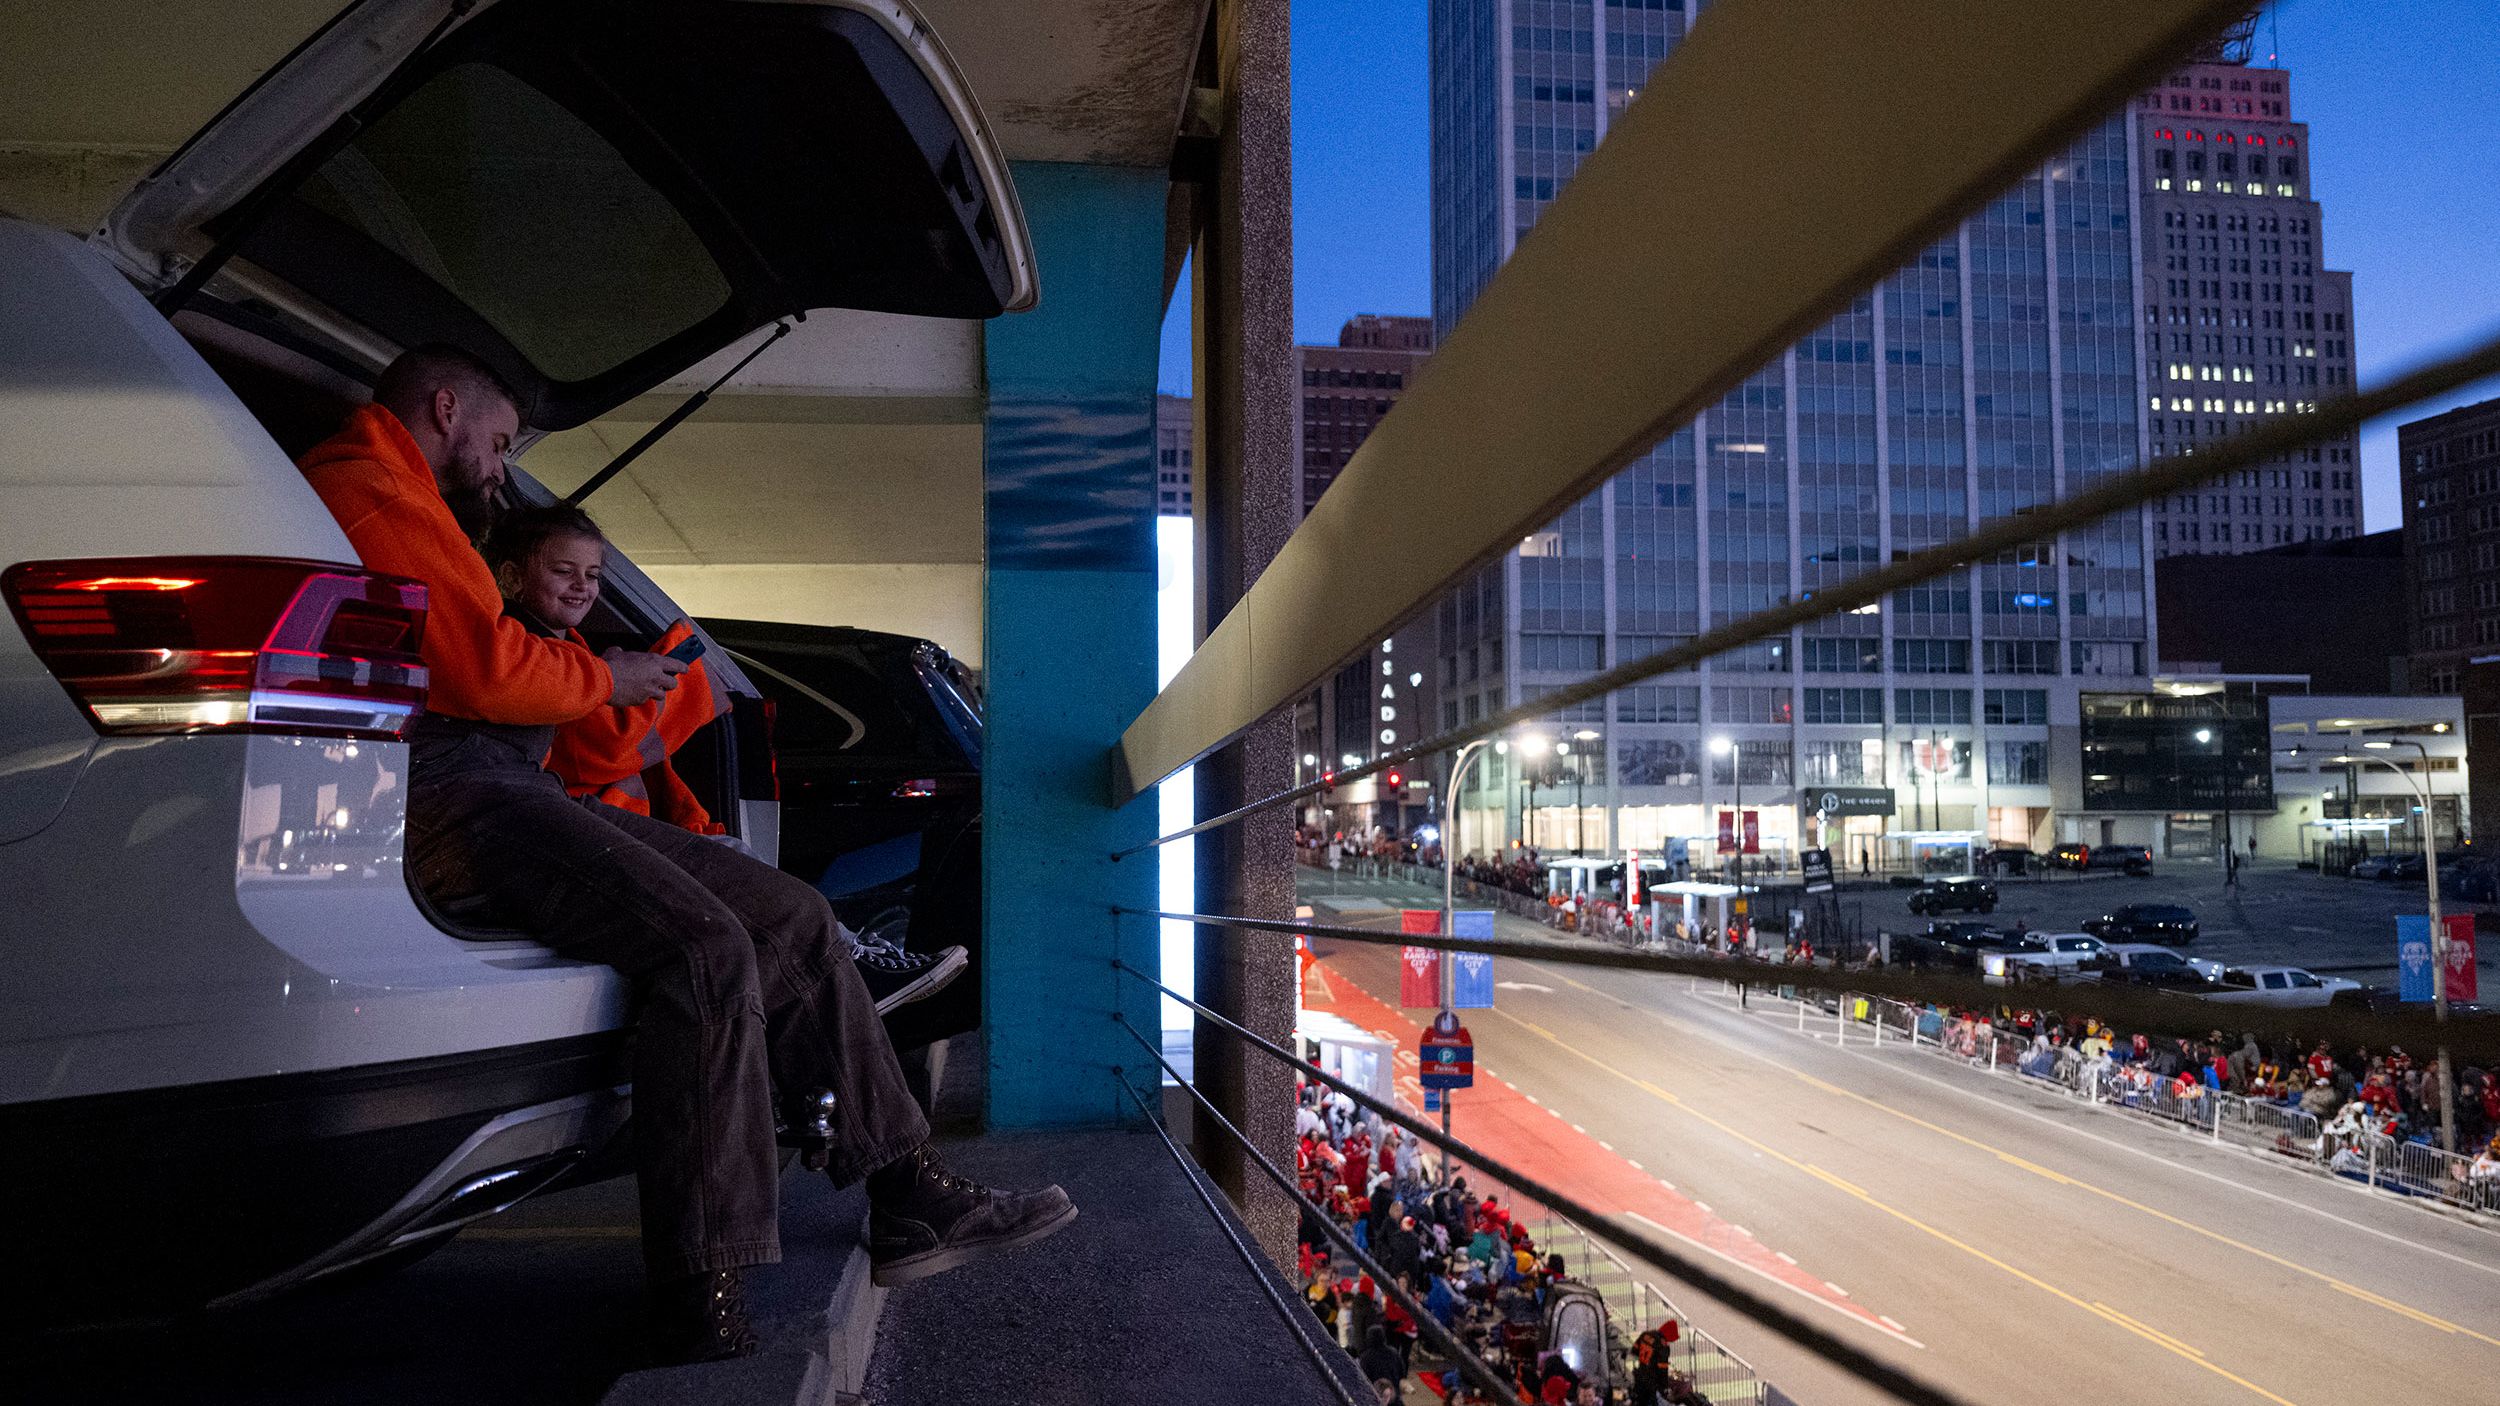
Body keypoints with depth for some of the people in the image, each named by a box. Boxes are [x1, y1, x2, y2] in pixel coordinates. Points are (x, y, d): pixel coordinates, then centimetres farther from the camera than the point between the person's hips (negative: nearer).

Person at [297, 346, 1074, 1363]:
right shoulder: (370, 490, -3)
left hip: (506, 788, 11)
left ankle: (913, 1201, 3)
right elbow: (487, 670, -15)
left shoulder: (399, 504, 32)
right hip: (447, 792, -11)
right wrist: (603, 678, 1)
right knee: (706, 948, -30)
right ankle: (701, 1316, -29)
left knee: (794, 917, 3)